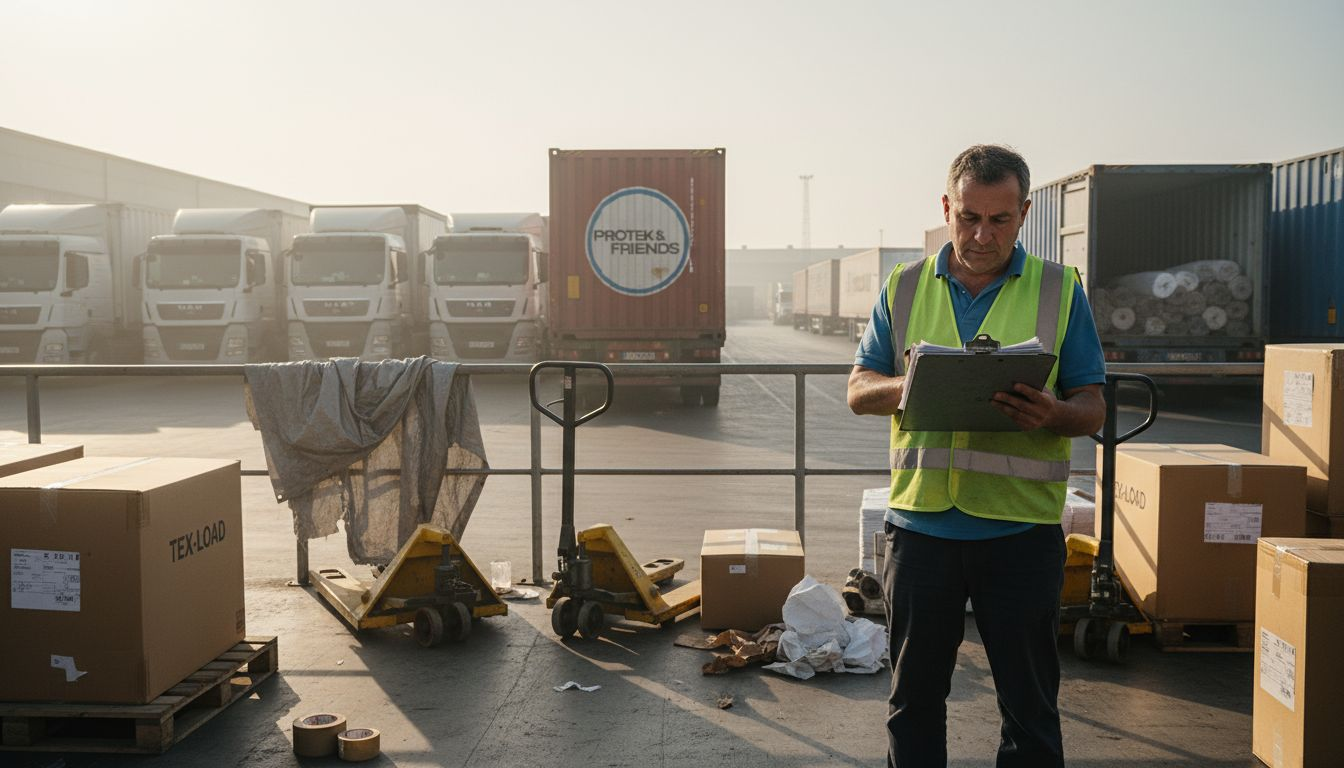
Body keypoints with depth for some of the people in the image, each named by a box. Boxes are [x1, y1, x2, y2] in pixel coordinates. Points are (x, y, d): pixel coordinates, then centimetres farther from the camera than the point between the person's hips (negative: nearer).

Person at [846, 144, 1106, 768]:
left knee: (1029, 702, 9)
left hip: (1021, 529, -1)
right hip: (920, 522, 2)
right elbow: (859, 391, 8)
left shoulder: (1061, 290, 3)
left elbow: (1092, 410, 3)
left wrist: (1052, 414, -21)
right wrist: (910, 384, -14)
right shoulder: (904, 288, 8)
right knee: (914, 695, 13)